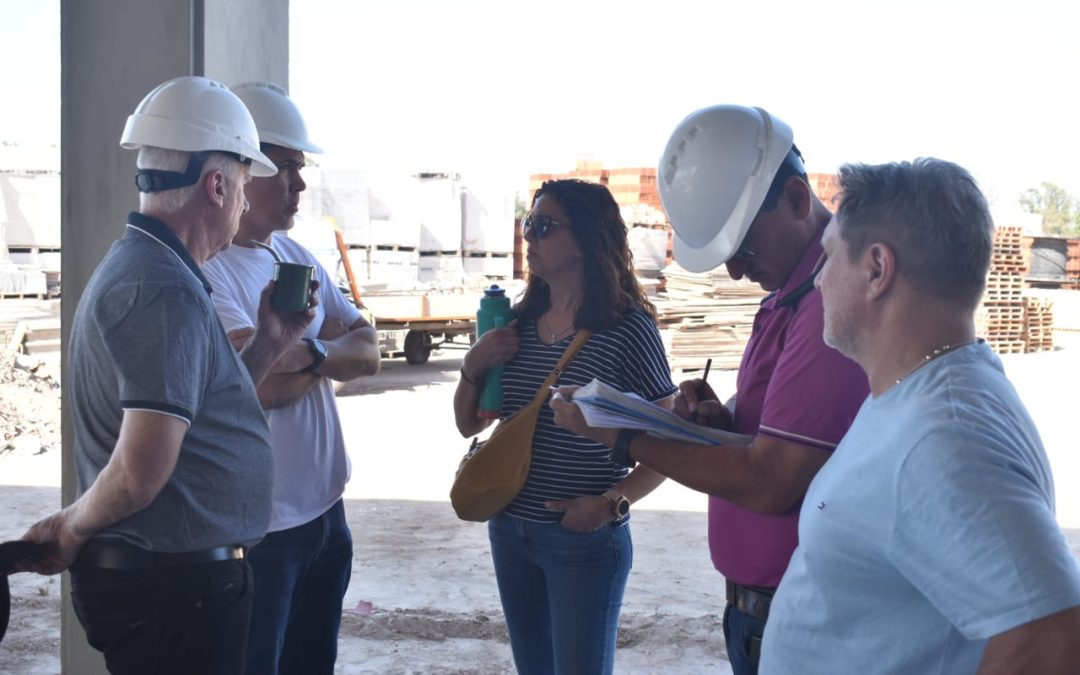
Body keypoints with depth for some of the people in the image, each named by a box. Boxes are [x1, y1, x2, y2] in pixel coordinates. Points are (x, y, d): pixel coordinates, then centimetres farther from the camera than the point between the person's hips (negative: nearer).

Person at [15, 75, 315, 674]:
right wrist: (73, 529, -10)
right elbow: (141, 473, -28)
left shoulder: (133, 266, 12)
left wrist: (270, 341, 13)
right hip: (177, 587, -10)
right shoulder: (169, 293, -21)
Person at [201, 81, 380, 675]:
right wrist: (331, 345, -8)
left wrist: (304, 351, -15)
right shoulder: (207, 269, -17)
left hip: (325, 508, 8)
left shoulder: (297, 257, 10)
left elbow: (368, 353, 5)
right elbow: (260, 383, -26)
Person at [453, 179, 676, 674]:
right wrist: (473, 367, -8)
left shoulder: (627, 327, -14)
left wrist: (612, 502, -19)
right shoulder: (519, 322, 2)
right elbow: (468, 425, 10)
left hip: (584, 540, -5)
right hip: (509, 531, 6)